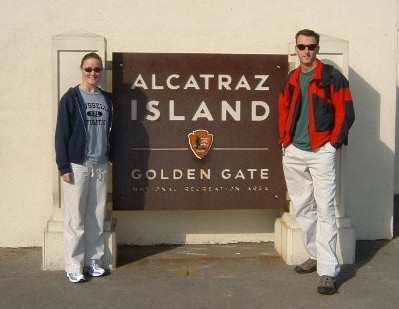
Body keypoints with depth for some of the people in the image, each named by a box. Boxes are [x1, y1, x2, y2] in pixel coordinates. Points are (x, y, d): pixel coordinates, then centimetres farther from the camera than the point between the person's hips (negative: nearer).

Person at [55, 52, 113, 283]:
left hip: (101, 166, 4)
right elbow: (61, 134, -5)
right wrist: (63, 166, -11)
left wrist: (109, 159, 9)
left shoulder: (107, 99, 10)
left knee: (97, 216, 8)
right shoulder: (71, 98, -3)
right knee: (75, 218, 0)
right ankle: (74, 266, 8)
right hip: (77, 165, -4)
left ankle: (93, 260, 20)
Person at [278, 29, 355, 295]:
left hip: (321, 152, -6)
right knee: (303, 209, 12)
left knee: (325, 210, -8)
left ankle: (328, 272, -8)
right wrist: (285, 140, 9)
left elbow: (346, 113, -5)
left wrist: (333, 143, -8)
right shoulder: (290, 80, 12)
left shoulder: (332, 77, -4)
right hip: (293, 153, 6)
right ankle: (316, 257, 26)